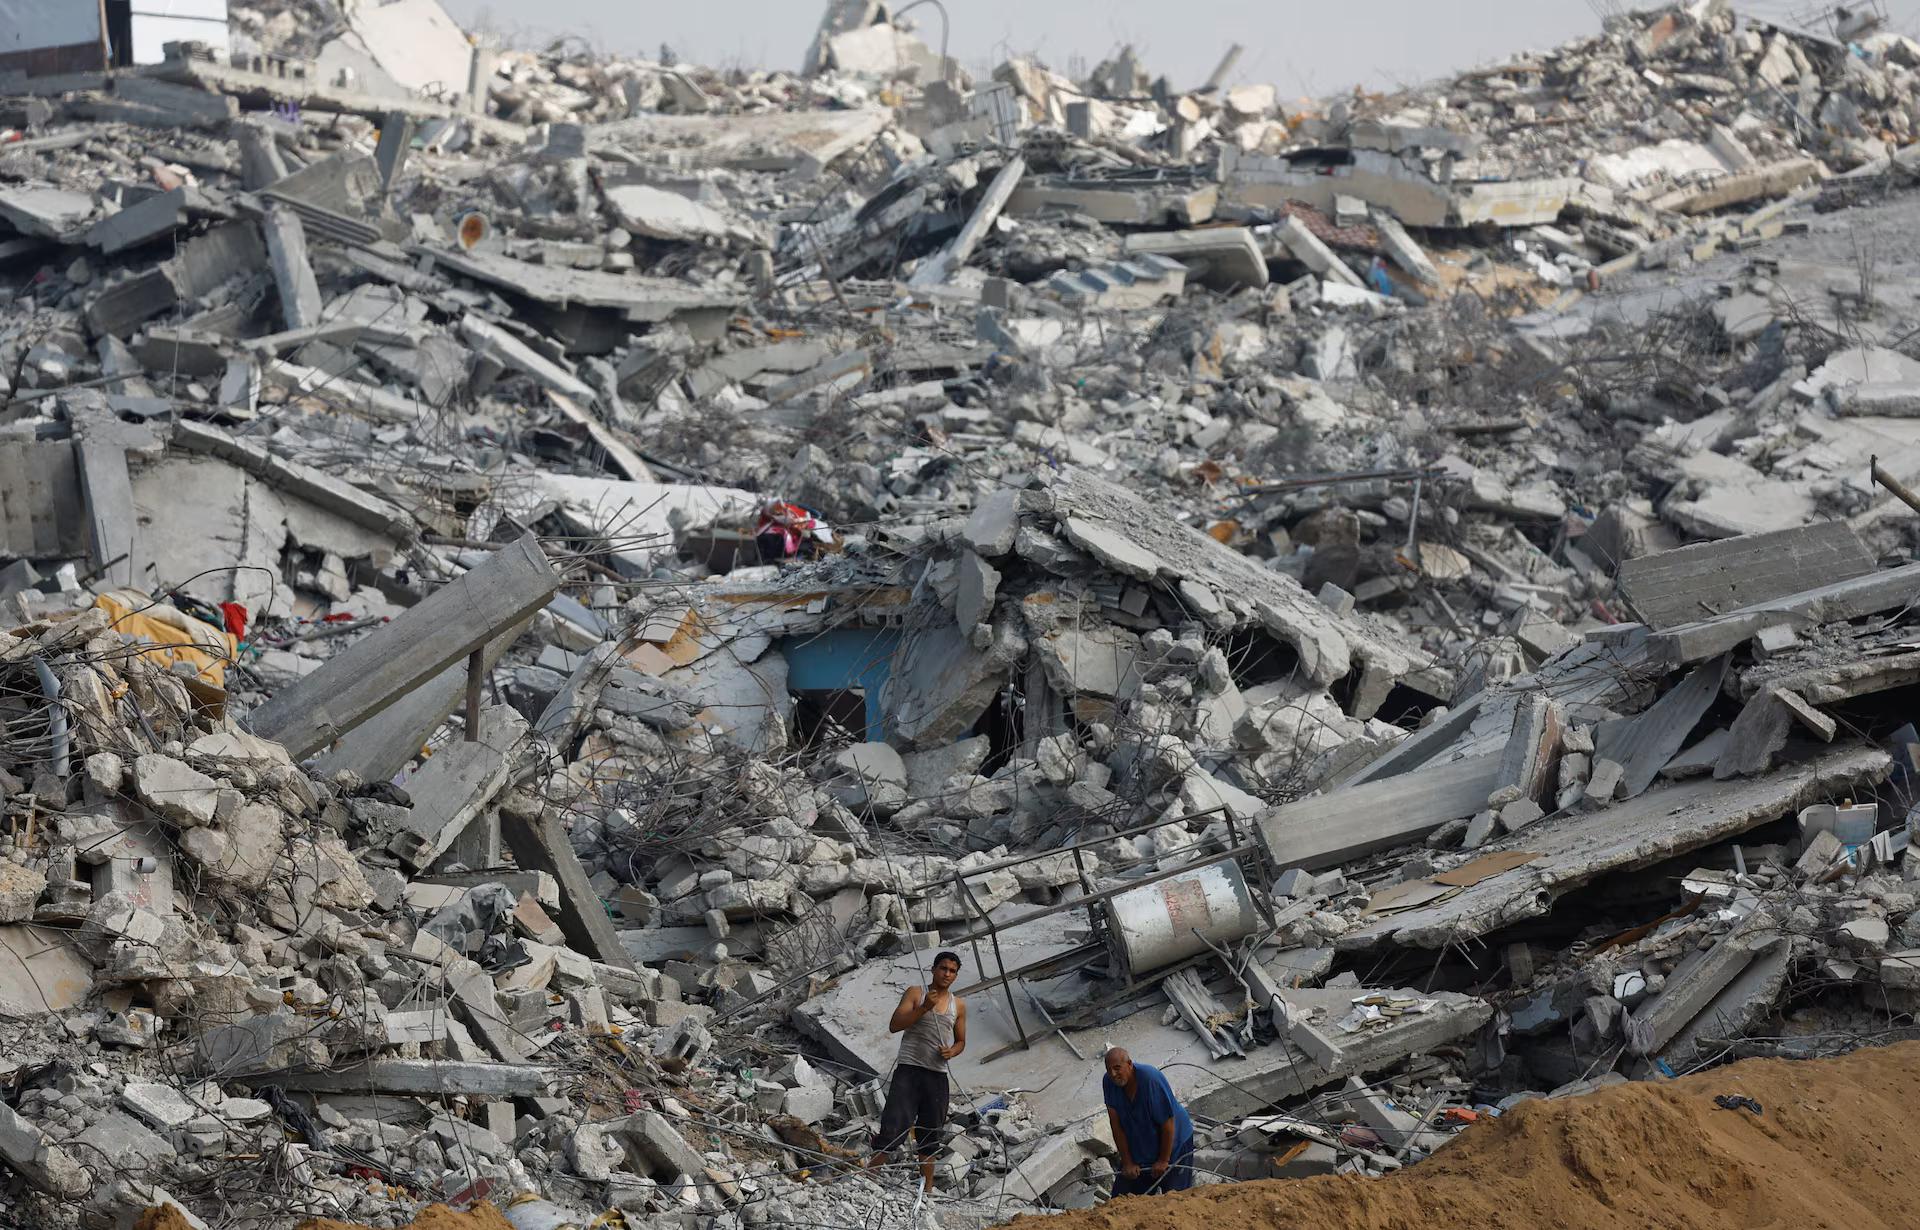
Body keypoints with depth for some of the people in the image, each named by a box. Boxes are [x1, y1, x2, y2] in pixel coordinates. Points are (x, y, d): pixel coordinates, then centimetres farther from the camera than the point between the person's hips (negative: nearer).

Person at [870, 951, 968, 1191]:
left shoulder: (958, 1005, 13)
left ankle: (927, 1188, 17)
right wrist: (923, 1008, -18)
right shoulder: (916, 994, 1)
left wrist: (952, 1051, -2)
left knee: (930, 1134, 9)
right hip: (909, 1070, -4)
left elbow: (961, 1041, 22)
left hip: (937, 1075, 4)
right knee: (893, 1127, -14)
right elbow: (894, 1026, -8)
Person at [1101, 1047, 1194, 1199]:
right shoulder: (1108, 1082, -17)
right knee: (1121, 1196, 5)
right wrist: (1127, 1162, -7)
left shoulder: (1151, 1079, -32)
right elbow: (1116, 1124, -9)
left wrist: (1164, 1160, -17)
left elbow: (1168, 1124, -25)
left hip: (1174, 1143, -5)